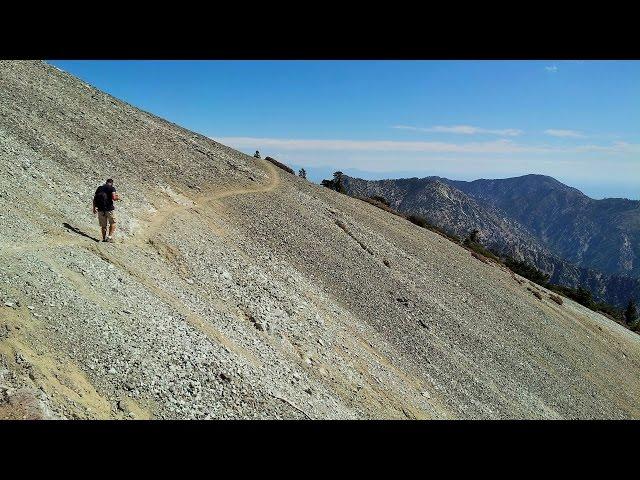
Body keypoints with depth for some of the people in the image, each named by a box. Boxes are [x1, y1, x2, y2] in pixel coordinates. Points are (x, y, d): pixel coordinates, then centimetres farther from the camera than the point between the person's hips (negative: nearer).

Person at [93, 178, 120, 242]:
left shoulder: (99, 188, 13)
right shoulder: (112, 188, -3)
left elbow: (94, 198, 13)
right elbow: (113, 198, -17)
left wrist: (94, 208, 21)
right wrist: (117, 198, 6)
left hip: (100, 209, 4)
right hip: (109, 209, -4)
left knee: (103, 225, 13)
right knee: (113, 223, 10)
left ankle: (104, 238, 15)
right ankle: (110, 236, -2)